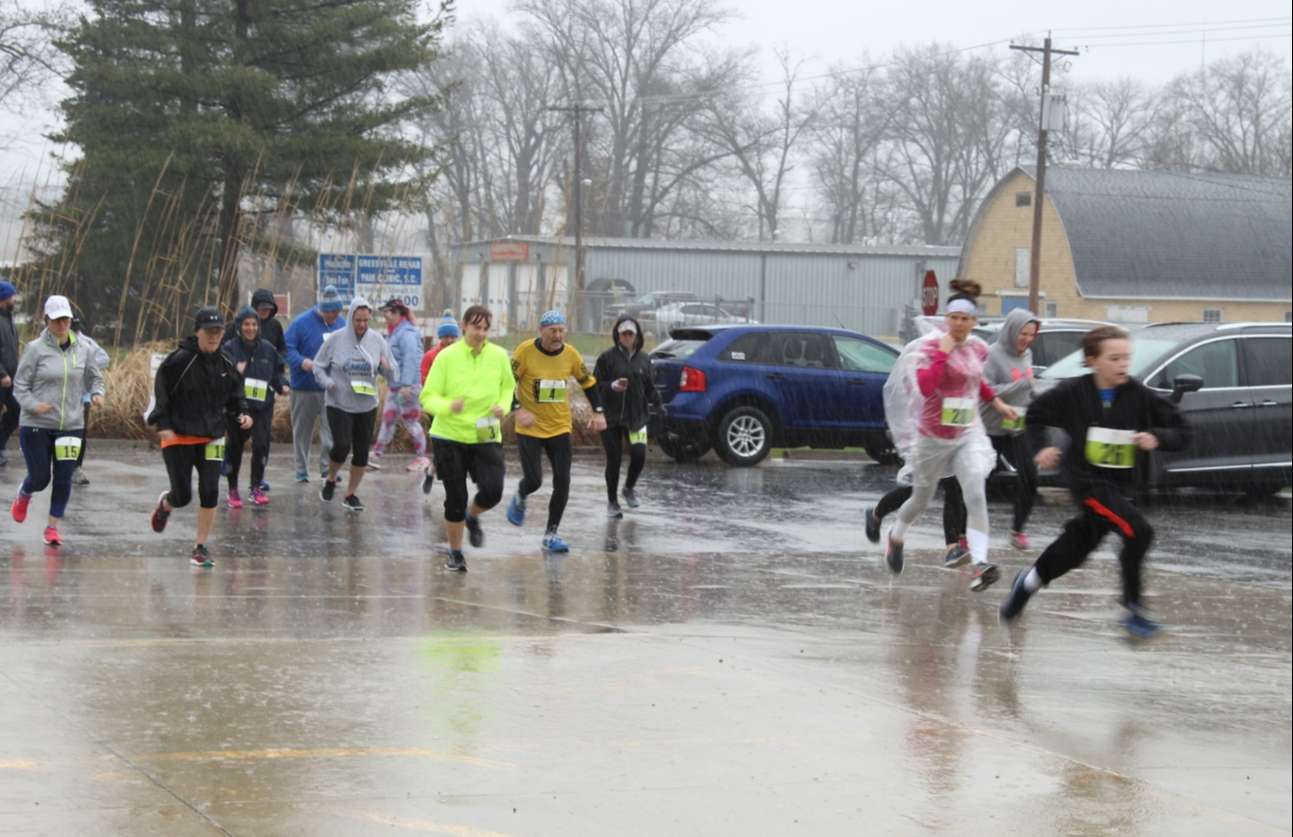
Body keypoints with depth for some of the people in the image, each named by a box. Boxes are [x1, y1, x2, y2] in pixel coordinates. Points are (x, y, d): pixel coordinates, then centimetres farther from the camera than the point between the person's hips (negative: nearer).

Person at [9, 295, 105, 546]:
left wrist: (97, 394, -7)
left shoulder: (83, 349, 3)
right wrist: (33, 404, -20)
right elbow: (20, 385, -3)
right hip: (36, 425, -2)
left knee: (63, 479, -1)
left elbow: (95, 378, 15)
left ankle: (53, 526, 14)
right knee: (39, 478, 3)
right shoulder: (35, 349, -7)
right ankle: (23, 496, 39)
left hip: (72, 425, 2)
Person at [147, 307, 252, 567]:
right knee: (182, 496, -2)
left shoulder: (227, 364, 4)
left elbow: (235, 397, 15)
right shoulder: (179, 361, -12)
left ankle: (201, 547, 6)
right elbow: (160, 393, -7)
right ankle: (165, 504, 37)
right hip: (178, 437, -4)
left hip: (211, 438, 4)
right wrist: (163, 425, -14)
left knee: (210, 492, -6)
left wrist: (242, 414, -4)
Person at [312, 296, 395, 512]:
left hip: (367, 405, 3)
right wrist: (328, 382, -15)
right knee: (341, 446, -14)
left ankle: (351, 494, 20)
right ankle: (330, 479, 17)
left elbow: (393, 375, 2)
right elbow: (319, 366, 5)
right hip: (338, 404, -3)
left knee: (362, 452, 4)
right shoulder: (336, 340, -6)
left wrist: (387, 367, -21)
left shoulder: (377, 341, -1)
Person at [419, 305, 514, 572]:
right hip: (450, 437, -2)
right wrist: (449, 406, -28)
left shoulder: (499, 356, -1)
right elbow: (428, 397, -7)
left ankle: (472, 517, 20)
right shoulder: (446, 357, -9)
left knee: (492, 490, -16)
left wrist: (503, 406, -4)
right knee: (456, 498, 3)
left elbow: (508, 386, 17)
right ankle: (455, 553, 25)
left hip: (486, 437, 2)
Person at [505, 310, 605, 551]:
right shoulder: (525, 351, -12)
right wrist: (518, 409, -19)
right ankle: (520, 499, 29)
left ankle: (551, 534, 8)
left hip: (560, 428, 3)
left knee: (562, 483, -4)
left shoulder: (570, 354, -3)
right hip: (529, 429, -3)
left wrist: (598, 412, 0)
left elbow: (588, 382, 11)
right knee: (533, 481, -9)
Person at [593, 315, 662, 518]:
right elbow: (595, 385, -3)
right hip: (611, 417, -2)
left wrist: (657, 404, 2)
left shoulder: (643, 359, 8)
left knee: (639, 455, -9)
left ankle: (629, 488, 21)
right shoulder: (607, 357, -3)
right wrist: (611, 386, -21)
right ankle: (612, 502, 16)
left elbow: (649, 387, 15)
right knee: (614, 460, 0)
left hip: (636, 416, 3)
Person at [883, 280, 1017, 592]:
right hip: (934, 435, -3)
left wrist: (996, 401, 17)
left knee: (976, 495, -20)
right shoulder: (930, 346, -13)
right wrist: (943, 353, -27)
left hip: (969, 432, 3)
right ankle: (895, 537, 48)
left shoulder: (978, 348, 3)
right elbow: (926, 387, -28)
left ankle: (980, 564, -29)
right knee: (921, 499, 15)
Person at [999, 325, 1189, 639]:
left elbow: (1181, 433, -3)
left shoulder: (1141, 396, -8)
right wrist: (1040, 448, -5)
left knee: (1076, 548, 17)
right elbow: (1036, 414, 8)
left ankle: (1029, 582, 44)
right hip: (1087, 480, -4)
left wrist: (1157, 438, -22)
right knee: (1138, 531, -22)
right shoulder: (1073, 393, -10)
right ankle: (1133, 608, -10)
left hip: (1120, 484, 4)